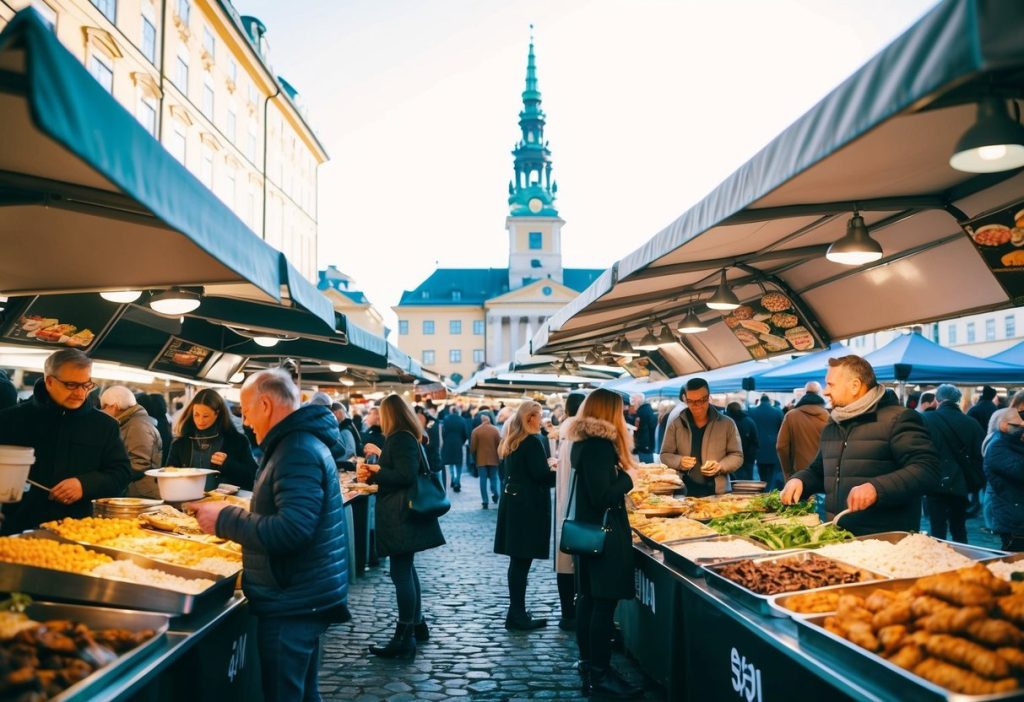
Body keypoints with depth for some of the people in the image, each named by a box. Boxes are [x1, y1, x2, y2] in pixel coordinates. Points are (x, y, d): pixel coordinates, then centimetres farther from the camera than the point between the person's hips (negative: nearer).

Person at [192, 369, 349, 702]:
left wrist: (225, 520, -19)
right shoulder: (302, 442, 14)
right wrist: (232, 514, 15)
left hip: (292, 602, -11)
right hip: (303, 597, 11)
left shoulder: (297, 452, -20)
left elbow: (292, 530, -29)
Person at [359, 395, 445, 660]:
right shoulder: (404, 438, 14)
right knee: (406, 569, 18)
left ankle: (404, 640, -2)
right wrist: (373, 474, 11)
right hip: (402, 514, 11)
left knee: (401, 573, -7)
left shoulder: (400, 439, -16)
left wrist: (375, 471, -11)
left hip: (401, 517, -11)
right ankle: (417, 626, 28)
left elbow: (405, 475, -24)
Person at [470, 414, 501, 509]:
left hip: (481, 459, -1)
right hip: (493, 459, 1)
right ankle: (494, 493, -4)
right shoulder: (495, 430, -4)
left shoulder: (476, 431, -5)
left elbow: (472, 447, -3)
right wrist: (499, 456, 12)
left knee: (483, 480, 1)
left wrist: (474, 458, 12)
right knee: (493, 478, 15)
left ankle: (485, 502, -3)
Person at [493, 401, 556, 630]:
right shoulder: (532, 441, -14)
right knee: (522, 560, -4)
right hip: (528, 506, -9)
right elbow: (542, 476, -16)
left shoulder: (512, 441, 14)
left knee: (518, 559, 12)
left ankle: (516, 612, 18)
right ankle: (517, 616, 2)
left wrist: (547, 466, 19)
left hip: (513, 501, 9)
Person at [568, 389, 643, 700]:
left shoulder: (583, 441, 9)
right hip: (603, 533, -10)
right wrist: (629, 477, -11)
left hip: (588, 530, 10)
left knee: (589, 598, 15)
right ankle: (600, 676, 4)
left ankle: (588, 664, 26)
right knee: (604, 602, -3)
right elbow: (602, 496, -24)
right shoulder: (600, 444, -20)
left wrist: (623, 473, 12)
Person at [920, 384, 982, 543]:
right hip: (960, 484, 4)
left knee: (938, 532, 0)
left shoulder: (925, 419, -8)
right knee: (959, 531, 17)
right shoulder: (970, 423, 1)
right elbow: (979, 456, 3)